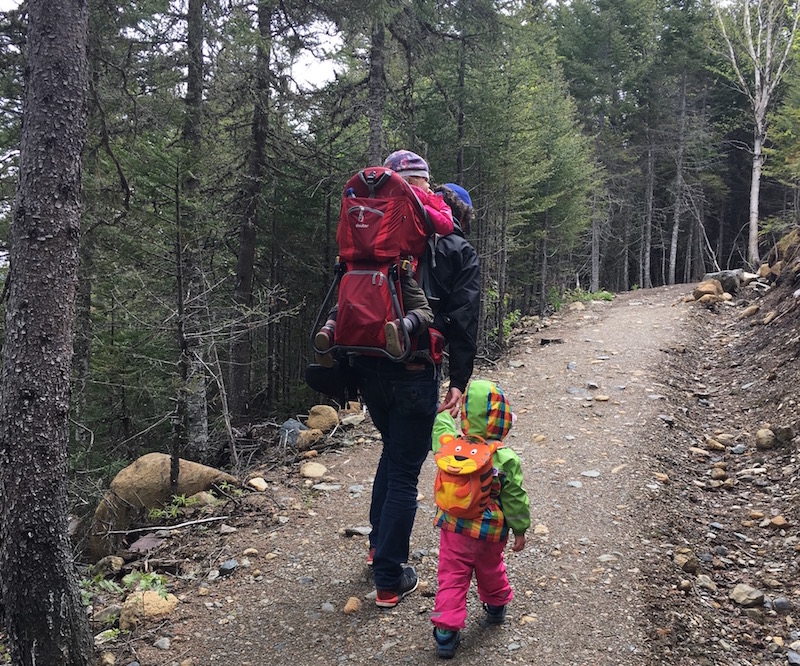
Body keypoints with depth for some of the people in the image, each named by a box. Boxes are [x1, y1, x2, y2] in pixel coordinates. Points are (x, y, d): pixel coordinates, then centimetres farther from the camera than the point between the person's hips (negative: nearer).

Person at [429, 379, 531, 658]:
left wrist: (446, 411, 27)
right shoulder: (507, 459, -21)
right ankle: (496, 608, 50)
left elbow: (441, 424, 7)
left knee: (452, 577, 11)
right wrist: (520, 530, 1)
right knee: (490, 570, 26)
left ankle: (446, 631, 9)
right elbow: (515, 499, -12)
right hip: (490, 532, 0)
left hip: (453, 527, 0)